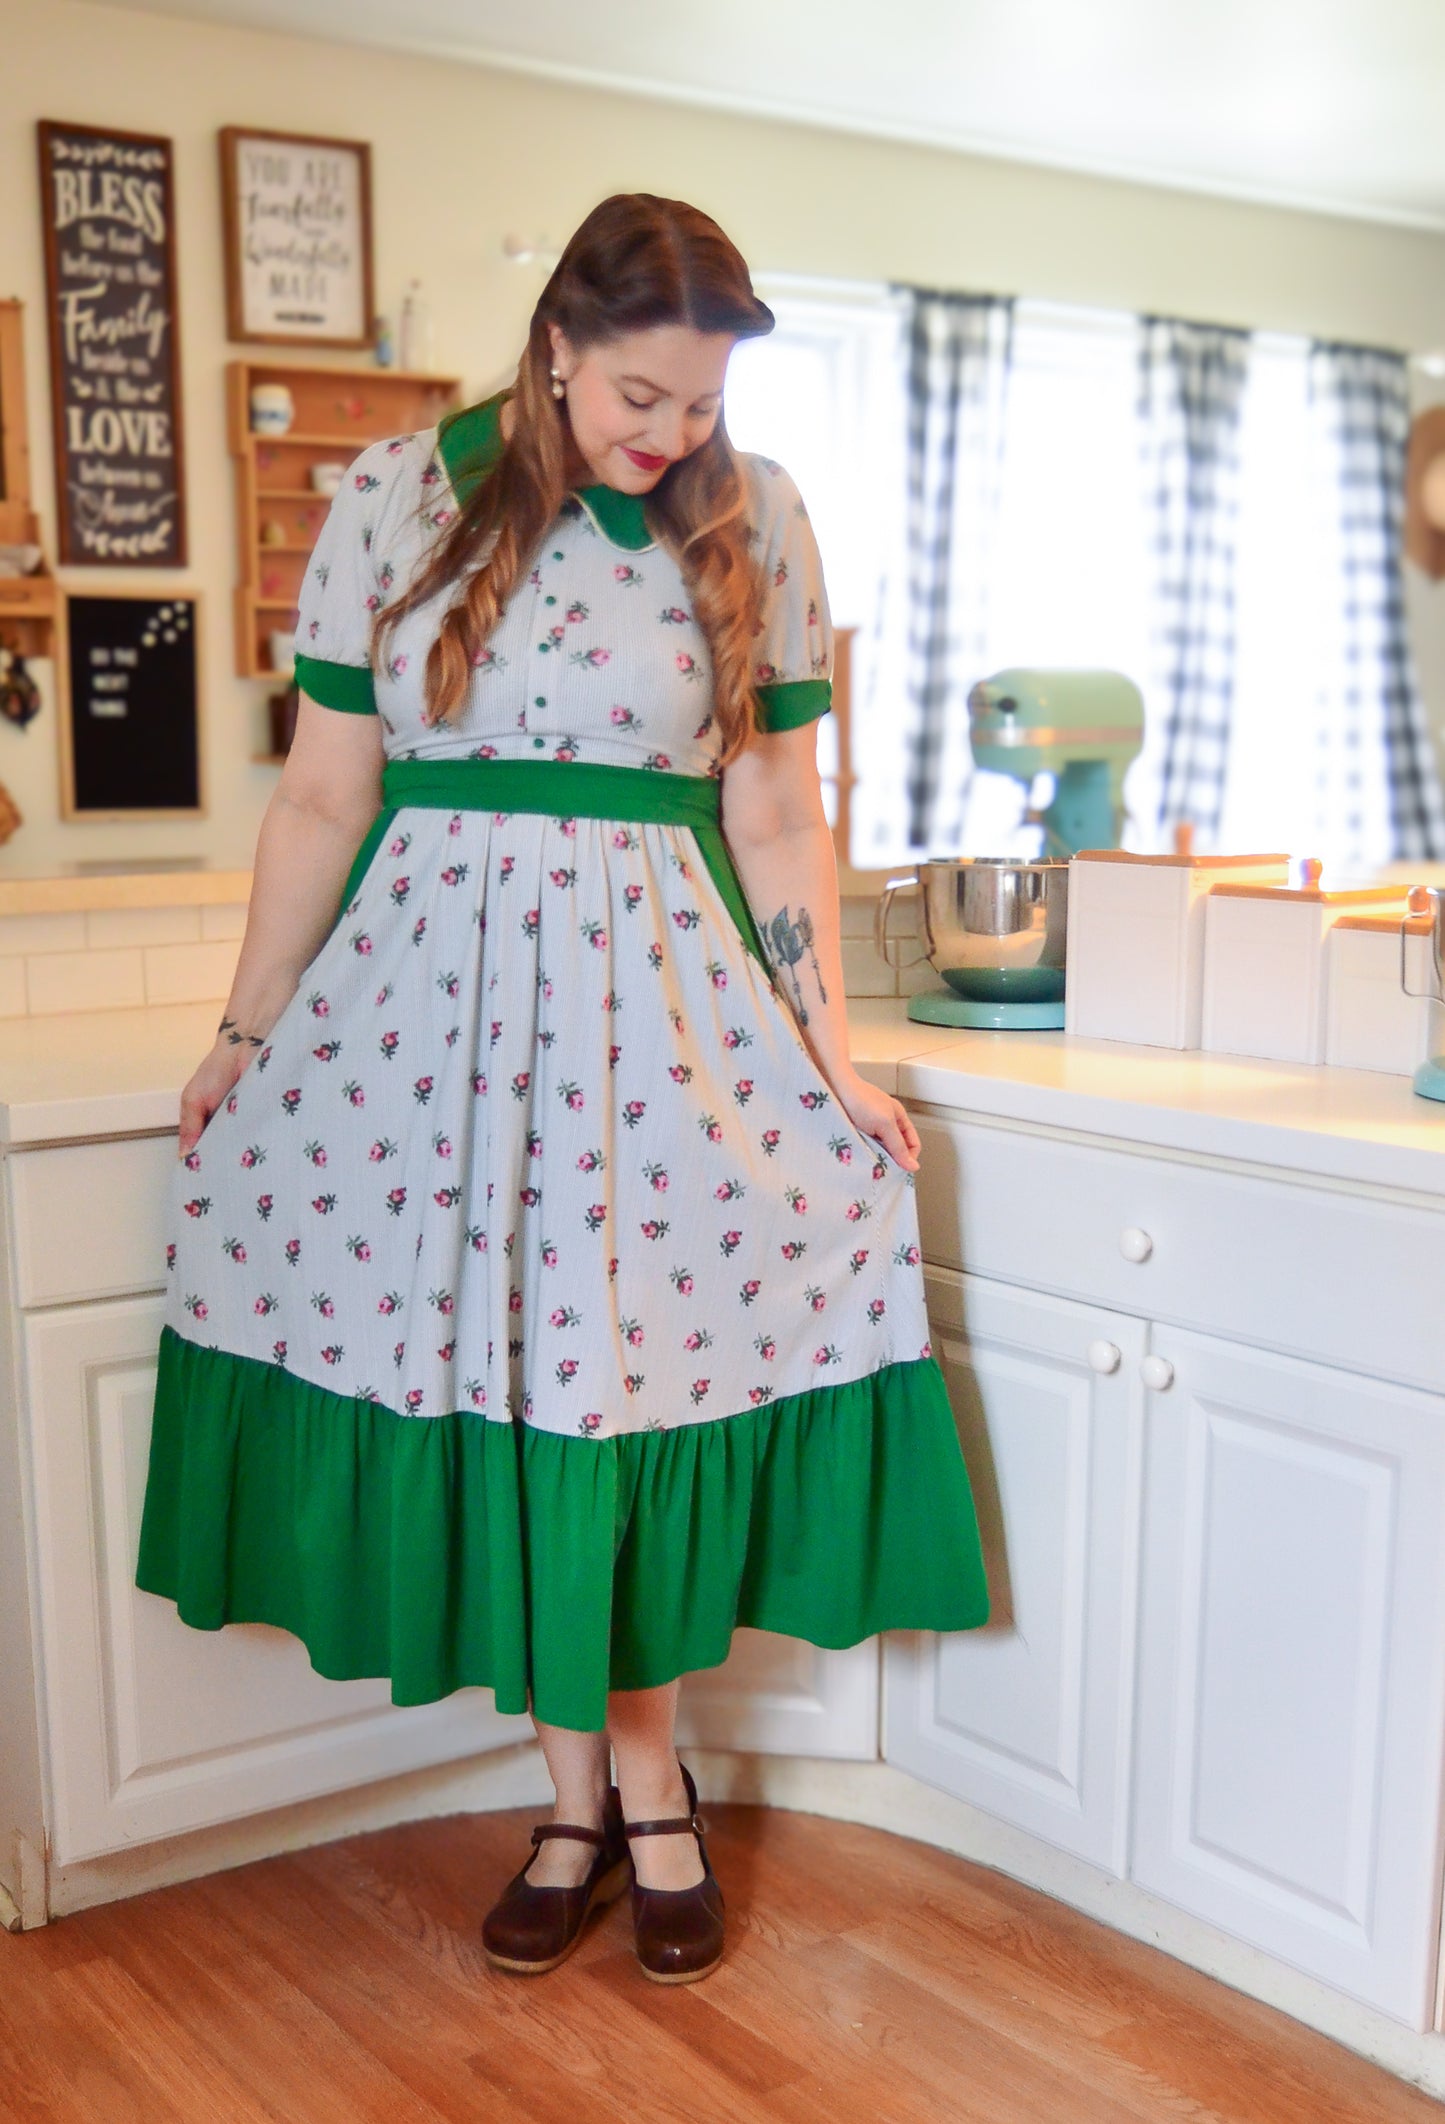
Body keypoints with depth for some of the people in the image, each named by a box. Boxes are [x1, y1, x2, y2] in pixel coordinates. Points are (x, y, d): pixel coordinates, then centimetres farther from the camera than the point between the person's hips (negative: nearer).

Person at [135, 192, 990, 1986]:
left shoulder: (756, 522, 2)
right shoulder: (399, 499, -1)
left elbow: (779, 816, 4)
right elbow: (324, 795, 3)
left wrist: (830, 1056, 2)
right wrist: (244, 1036, 6)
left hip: (665, 998, 0)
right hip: (436, 985, 0)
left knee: (651, 1381, 3)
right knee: (492, 1385, 5)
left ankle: (644, 1776, 26)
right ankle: (586, 1791, 24)